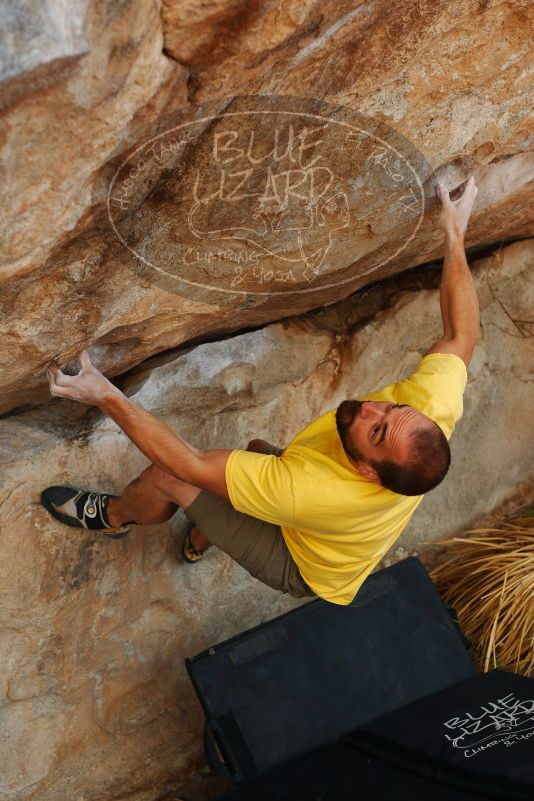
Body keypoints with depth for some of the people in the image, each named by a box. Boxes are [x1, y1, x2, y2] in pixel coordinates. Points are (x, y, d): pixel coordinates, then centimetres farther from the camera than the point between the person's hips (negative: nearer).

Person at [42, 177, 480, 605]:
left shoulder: (313, 490, -48)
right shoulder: (432, 409, -35)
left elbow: (193, 466, -39)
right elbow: (461, 334, -14)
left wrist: (107, 397, -36)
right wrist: (455, 236, -10)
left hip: (304, 569, -6)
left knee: (167, 476, -6)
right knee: (257, 448, 19)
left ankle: (113, 516, 31)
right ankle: (201, 538, 41)